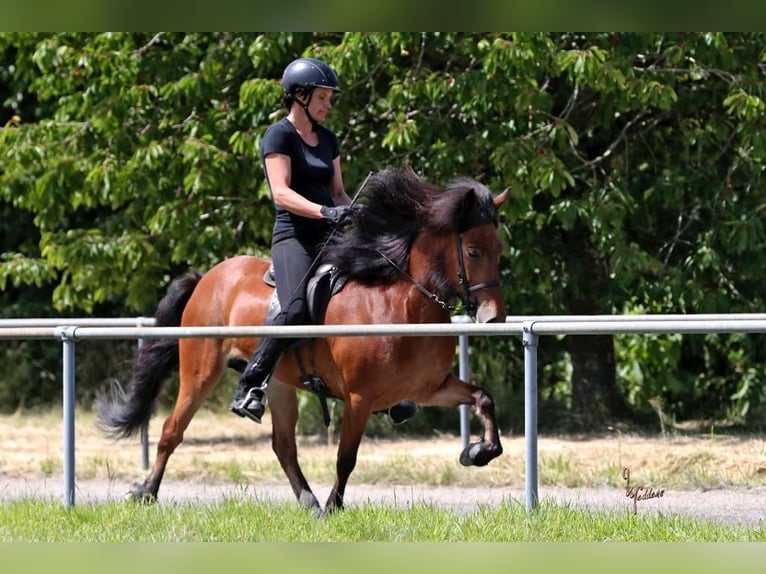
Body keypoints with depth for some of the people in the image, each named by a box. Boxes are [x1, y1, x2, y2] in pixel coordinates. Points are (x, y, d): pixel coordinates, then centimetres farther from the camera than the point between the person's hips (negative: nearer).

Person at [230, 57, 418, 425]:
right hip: (294, 237, -8)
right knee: (297, 309, -29)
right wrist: (325, 212, -29)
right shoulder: (280, 136, -5)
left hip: (329, 238, 8)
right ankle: (247, 389, -25)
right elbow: (281, 194, -16)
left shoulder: (327, 140, 18)